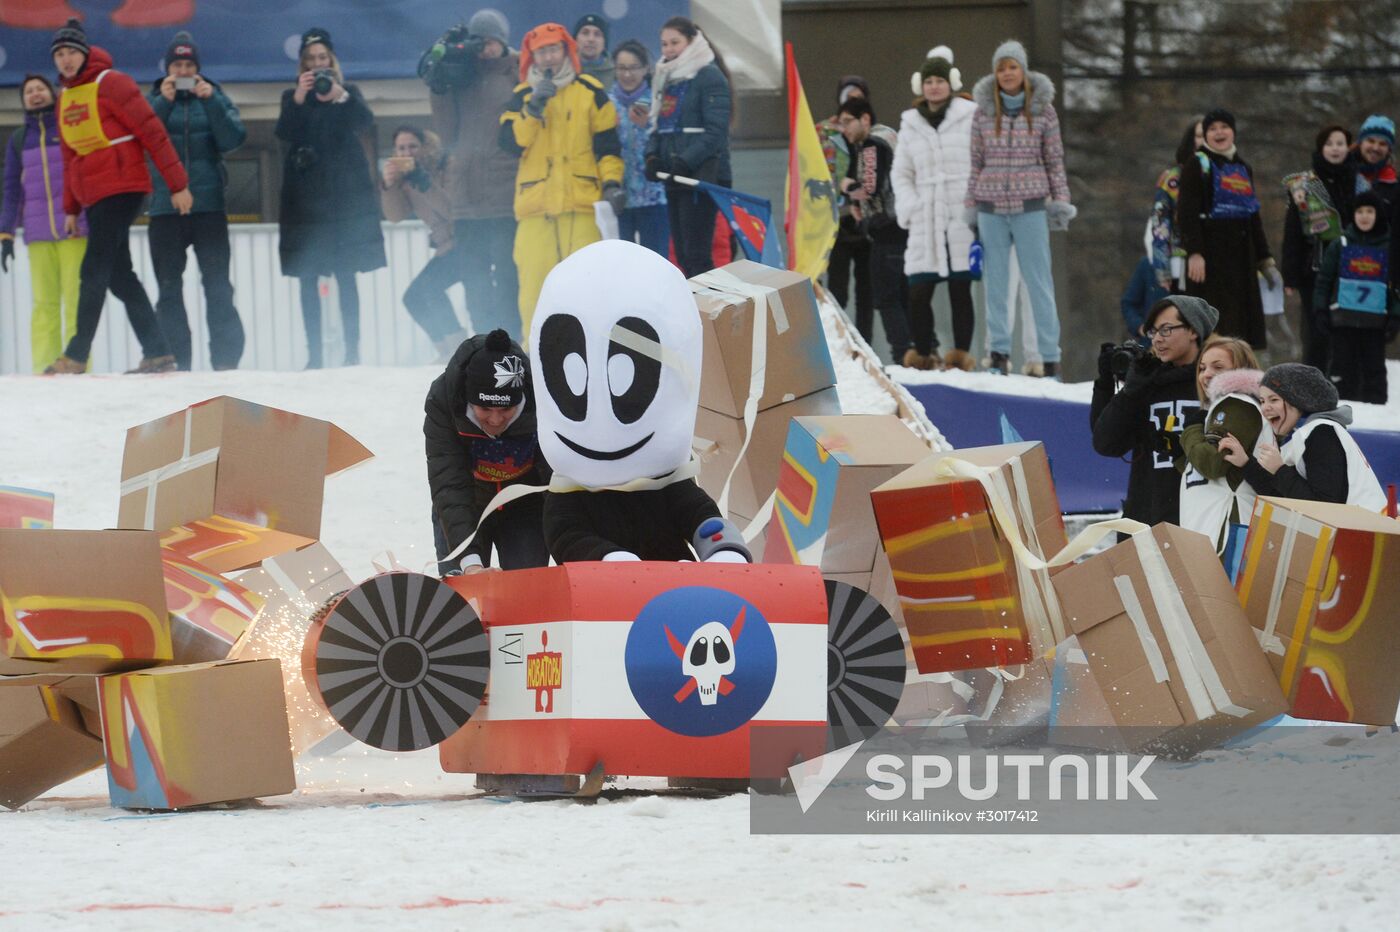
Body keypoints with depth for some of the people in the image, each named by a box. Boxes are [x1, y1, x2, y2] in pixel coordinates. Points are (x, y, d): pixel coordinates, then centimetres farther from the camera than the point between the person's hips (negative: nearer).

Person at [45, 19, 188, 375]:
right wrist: (71, 209, 18)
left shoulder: (111, 84, -10)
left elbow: (152, 132, -11)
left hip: (121, 188, -8)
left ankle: (77, 355, -10)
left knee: (94, 271, -11)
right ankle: (157, 353, 9)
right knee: (120, 277, 7)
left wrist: (178, 184, -14)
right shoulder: (66, 98, 15)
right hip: (93, 195, 8)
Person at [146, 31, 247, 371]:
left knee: (218, 286, -5)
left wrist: (210, 101, -15)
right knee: (169, 290, 1)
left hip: (209, 205, -1)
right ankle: (175, 363, 4)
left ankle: (226, 359, -5)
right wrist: (163, 102, -17)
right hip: (166, 209, 1)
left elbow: (233, 139, -5)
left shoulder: (215, 98, 8)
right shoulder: (154, 99, 9)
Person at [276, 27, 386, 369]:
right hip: (306, 196, 1)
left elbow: (365, 124, -6)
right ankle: (314, 353, -5)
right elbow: (285, 133, -4)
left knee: (346, 274, -6)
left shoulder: (349, 94, 11)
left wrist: (343, 98, -24)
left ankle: (353, 350, -7)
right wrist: (298, 100, -21)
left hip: (345, 193, -1)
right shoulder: (292, 97, 12)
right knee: (308, 277, -4)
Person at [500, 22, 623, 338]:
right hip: (536, 203, 1)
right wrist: (534, 108, -12)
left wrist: (611, 183, -4)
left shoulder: (590, 92, 8)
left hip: (581, 202, -1)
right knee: (534, 280, -4)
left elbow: (607, 143, 8)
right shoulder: (521, 96, 11)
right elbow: (511, 142, -2)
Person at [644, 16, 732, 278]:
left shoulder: (709, 77, -7)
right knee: (682, 254, 8)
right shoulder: (666, 78, 18)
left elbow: (716, 131, -15)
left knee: (697, 253, -12)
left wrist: (687, 161, -22)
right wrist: (652, 155, 3)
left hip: (701, 175, -9)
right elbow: (658, 126, 22)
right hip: (674, 178, 9)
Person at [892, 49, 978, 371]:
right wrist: (909, 209, 3)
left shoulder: (970, 117, 3)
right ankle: (923, 352, 8)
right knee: (918, 292, -5)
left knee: (960, 290, -1)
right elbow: (902, 173, 19)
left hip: (962, 220, -3)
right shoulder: (911, 124, 15)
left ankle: (961, 353, 6)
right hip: (926, 221, 3)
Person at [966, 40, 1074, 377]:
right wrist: (970, 206, 11)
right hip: (991, 206, 2)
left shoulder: (1042, 109, 3)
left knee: (1039, 281, -2)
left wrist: (1060, 201, 3)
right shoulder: (984, 111, 7)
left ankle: (1050, 357, 0)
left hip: (1030, 206, -2)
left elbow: (1054, 160, 7)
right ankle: (999, 352, 14)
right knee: (995, 281, 6)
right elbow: (976, 162, 12)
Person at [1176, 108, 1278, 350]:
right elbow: (1186, 213, -9)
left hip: (1240, 253, 7)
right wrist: (1194, 253, -20)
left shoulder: (1244, 169, 20)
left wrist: (1265, 260, 20)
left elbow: (1254, 219, 24)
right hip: (1210, 252, -7)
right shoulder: (1197, 165, 0)